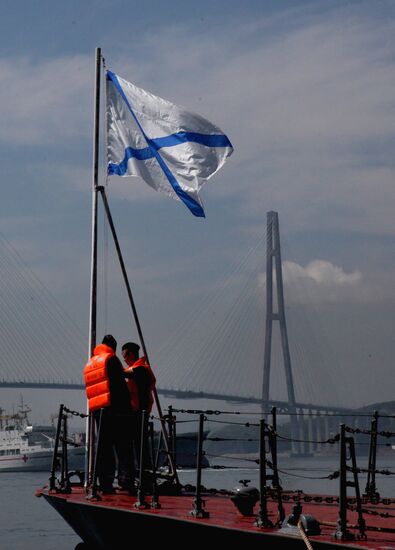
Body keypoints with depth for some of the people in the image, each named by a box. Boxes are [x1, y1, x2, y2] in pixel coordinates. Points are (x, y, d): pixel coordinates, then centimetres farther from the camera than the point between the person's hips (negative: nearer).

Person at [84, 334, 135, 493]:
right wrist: (127, 407, -9)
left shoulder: (89, 364, 21)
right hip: (114, 408, -7)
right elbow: (120, 385, -11)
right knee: (123, 446, -7)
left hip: (97, 410, 7)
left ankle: (105, 483, 5)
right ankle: (125, 480, -15)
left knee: (104, 448, 8)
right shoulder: (111, 359, -4)